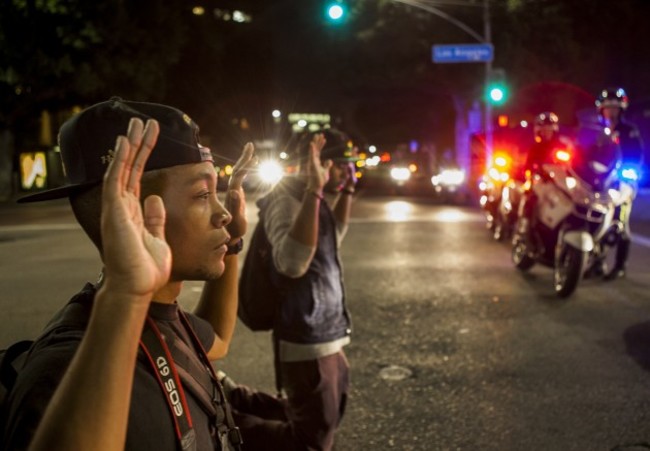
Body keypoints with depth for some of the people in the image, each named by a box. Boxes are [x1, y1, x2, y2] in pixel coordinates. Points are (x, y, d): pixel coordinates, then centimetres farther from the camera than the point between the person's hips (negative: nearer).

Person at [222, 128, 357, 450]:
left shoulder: (307, 197, 11)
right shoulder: (286, 198, -18)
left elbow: (333, 236, 31)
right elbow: (293, 263, -35)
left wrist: (347, 190, 20)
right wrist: (314, 191, -35)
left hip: (326, 332, 10)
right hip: (306, 337, -10)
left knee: (325, 416, 24)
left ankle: (233, 398, 26)